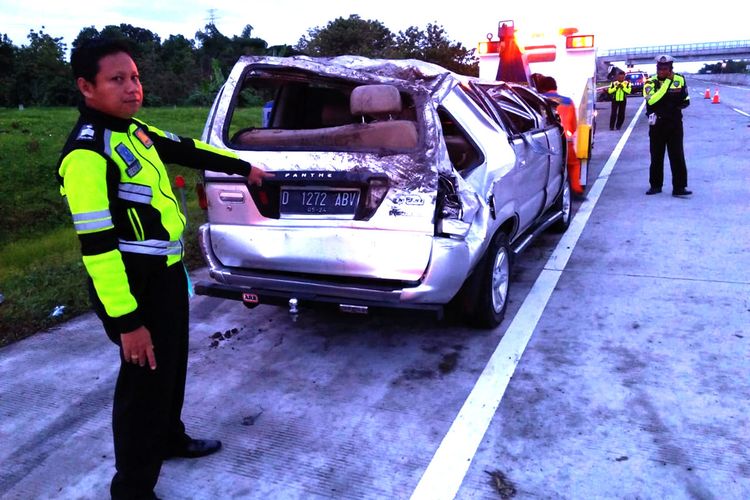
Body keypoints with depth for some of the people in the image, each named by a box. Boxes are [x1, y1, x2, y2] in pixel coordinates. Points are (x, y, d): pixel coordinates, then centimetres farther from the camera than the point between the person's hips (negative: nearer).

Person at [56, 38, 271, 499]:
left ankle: (170, 439, 47)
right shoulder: (87, 154, -22)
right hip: (136, 285, -10)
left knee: (174, 365, 24)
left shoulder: (133, 131, 7)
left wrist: (243, 168, 32)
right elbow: (96, 243, -25)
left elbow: (187, 149, 23)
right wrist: (127, 320, -25)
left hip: (167, 273, 10)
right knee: (146, 381, 2)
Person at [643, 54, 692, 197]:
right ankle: (655, 185, 20)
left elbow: (686, 101, 12)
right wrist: (667, 82, -20)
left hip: (675, 123, 1)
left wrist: (676, 104, -8)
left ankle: (679, 187, -1)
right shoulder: (651, 82, -4)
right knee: (656, 156, 8)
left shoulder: (680, 79, 3)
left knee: (677, 156, -3)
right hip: (657, 124, 0)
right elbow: (651, 100, -23)